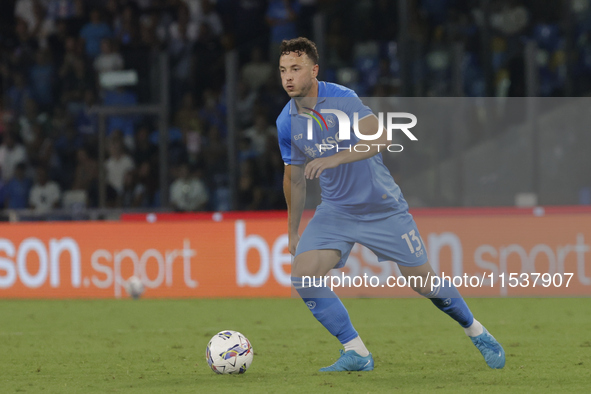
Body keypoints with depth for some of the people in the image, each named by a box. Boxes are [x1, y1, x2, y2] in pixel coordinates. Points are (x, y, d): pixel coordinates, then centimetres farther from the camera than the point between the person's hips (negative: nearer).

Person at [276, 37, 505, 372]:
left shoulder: (341, 99, -19)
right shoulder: (286, 123, -5)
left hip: (383, 205, -4)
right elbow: (295, 179, 10)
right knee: (303, 274, -18)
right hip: (336, 210, 4)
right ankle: (357, 353, -8)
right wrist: (293, 231, 14)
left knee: (423, 282, 3)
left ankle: (476, 332, 30)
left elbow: (379, 137, -33)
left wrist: (335, 158, -45)